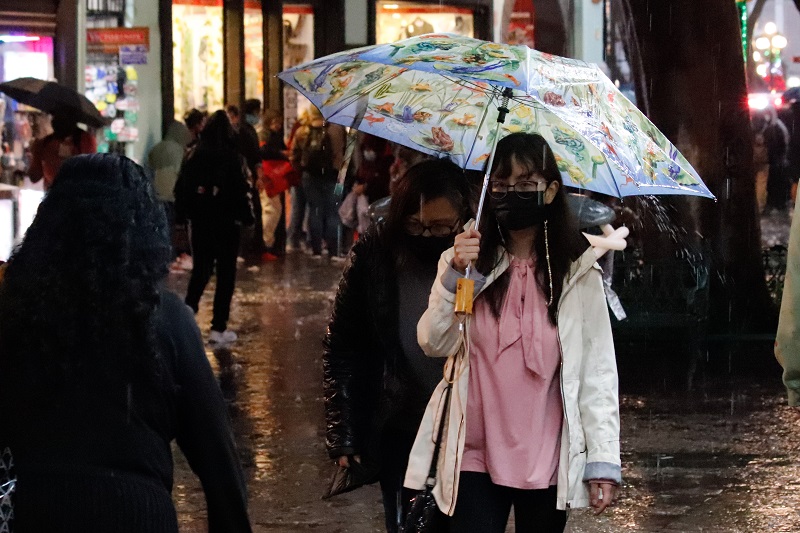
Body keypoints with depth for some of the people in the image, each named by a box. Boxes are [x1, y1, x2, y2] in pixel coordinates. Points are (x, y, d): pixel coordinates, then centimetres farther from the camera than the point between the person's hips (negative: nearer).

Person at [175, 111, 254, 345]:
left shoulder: (194, 158, -2)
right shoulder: (233, 159, -12)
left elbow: (181, 189, 2)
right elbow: (242, 192, -12)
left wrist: (184, 213, 13)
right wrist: (247, 217, 0)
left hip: (200, 222, 3)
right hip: (227, 222, -3)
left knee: (200, 269, 18)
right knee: (226, 273, 5)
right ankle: (219, 328, 4)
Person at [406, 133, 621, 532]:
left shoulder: (578, 271, 0)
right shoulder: (467, 257, 3)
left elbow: (598, 367, -3)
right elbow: (433, 344, -6)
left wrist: (603, 458, -8)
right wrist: (455, 275, -19)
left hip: (546, 461, 0)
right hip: (475, 457, 0)